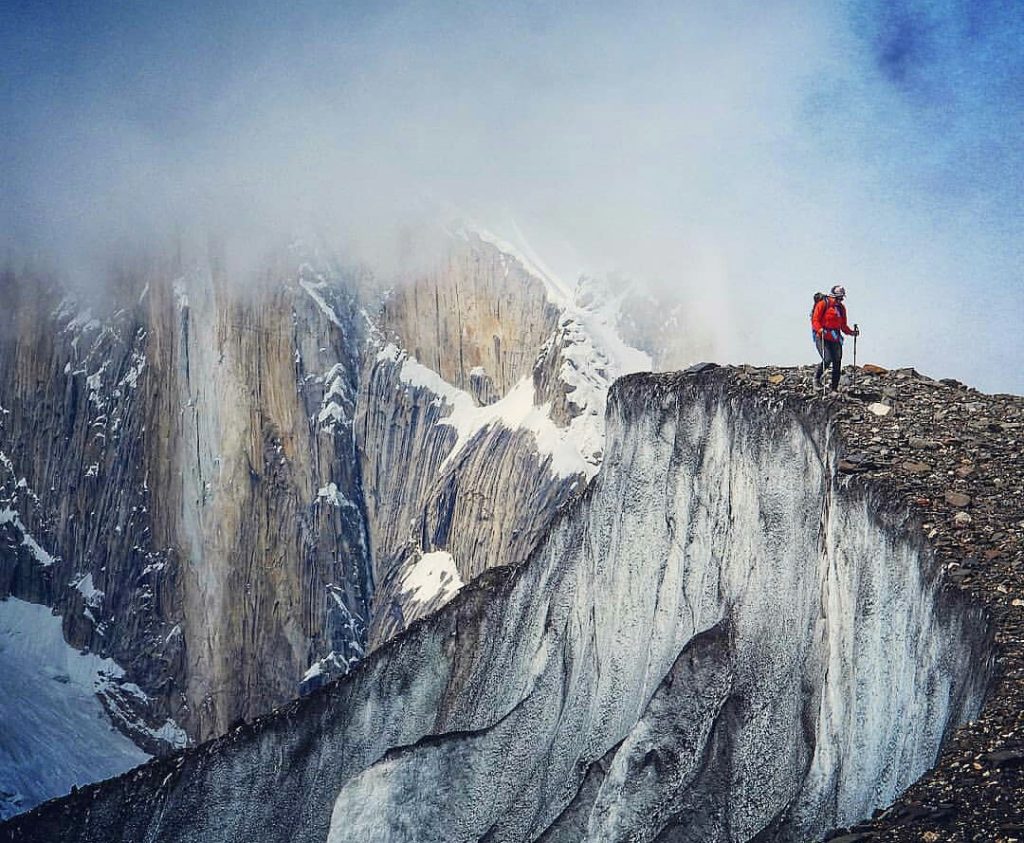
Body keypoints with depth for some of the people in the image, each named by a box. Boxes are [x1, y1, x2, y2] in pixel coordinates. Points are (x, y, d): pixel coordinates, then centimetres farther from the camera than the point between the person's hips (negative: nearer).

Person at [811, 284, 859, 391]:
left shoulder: (841, 307, 14)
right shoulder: (823, 304, -4)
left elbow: (843, 325, 19)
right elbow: (815, 320, -9)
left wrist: (851, 332, 3)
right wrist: (820, 330, -27)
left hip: (835, 338, 6)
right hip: (822, 338, -6)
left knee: (837, 363, 1)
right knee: (827, 359, -22)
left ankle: (834, 389, 7)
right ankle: (817, 378, 4)